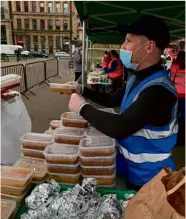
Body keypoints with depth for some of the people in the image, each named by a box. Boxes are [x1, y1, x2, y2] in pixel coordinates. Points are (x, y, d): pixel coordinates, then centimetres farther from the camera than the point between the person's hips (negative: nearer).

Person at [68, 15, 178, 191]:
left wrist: (82, 107, -26)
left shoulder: (158, 89, -31)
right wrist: (83, 91, -2)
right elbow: (112, 101, 11)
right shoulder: (138, 78, 1)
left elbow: (119, 128, -39)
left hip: (148, 178, -8)